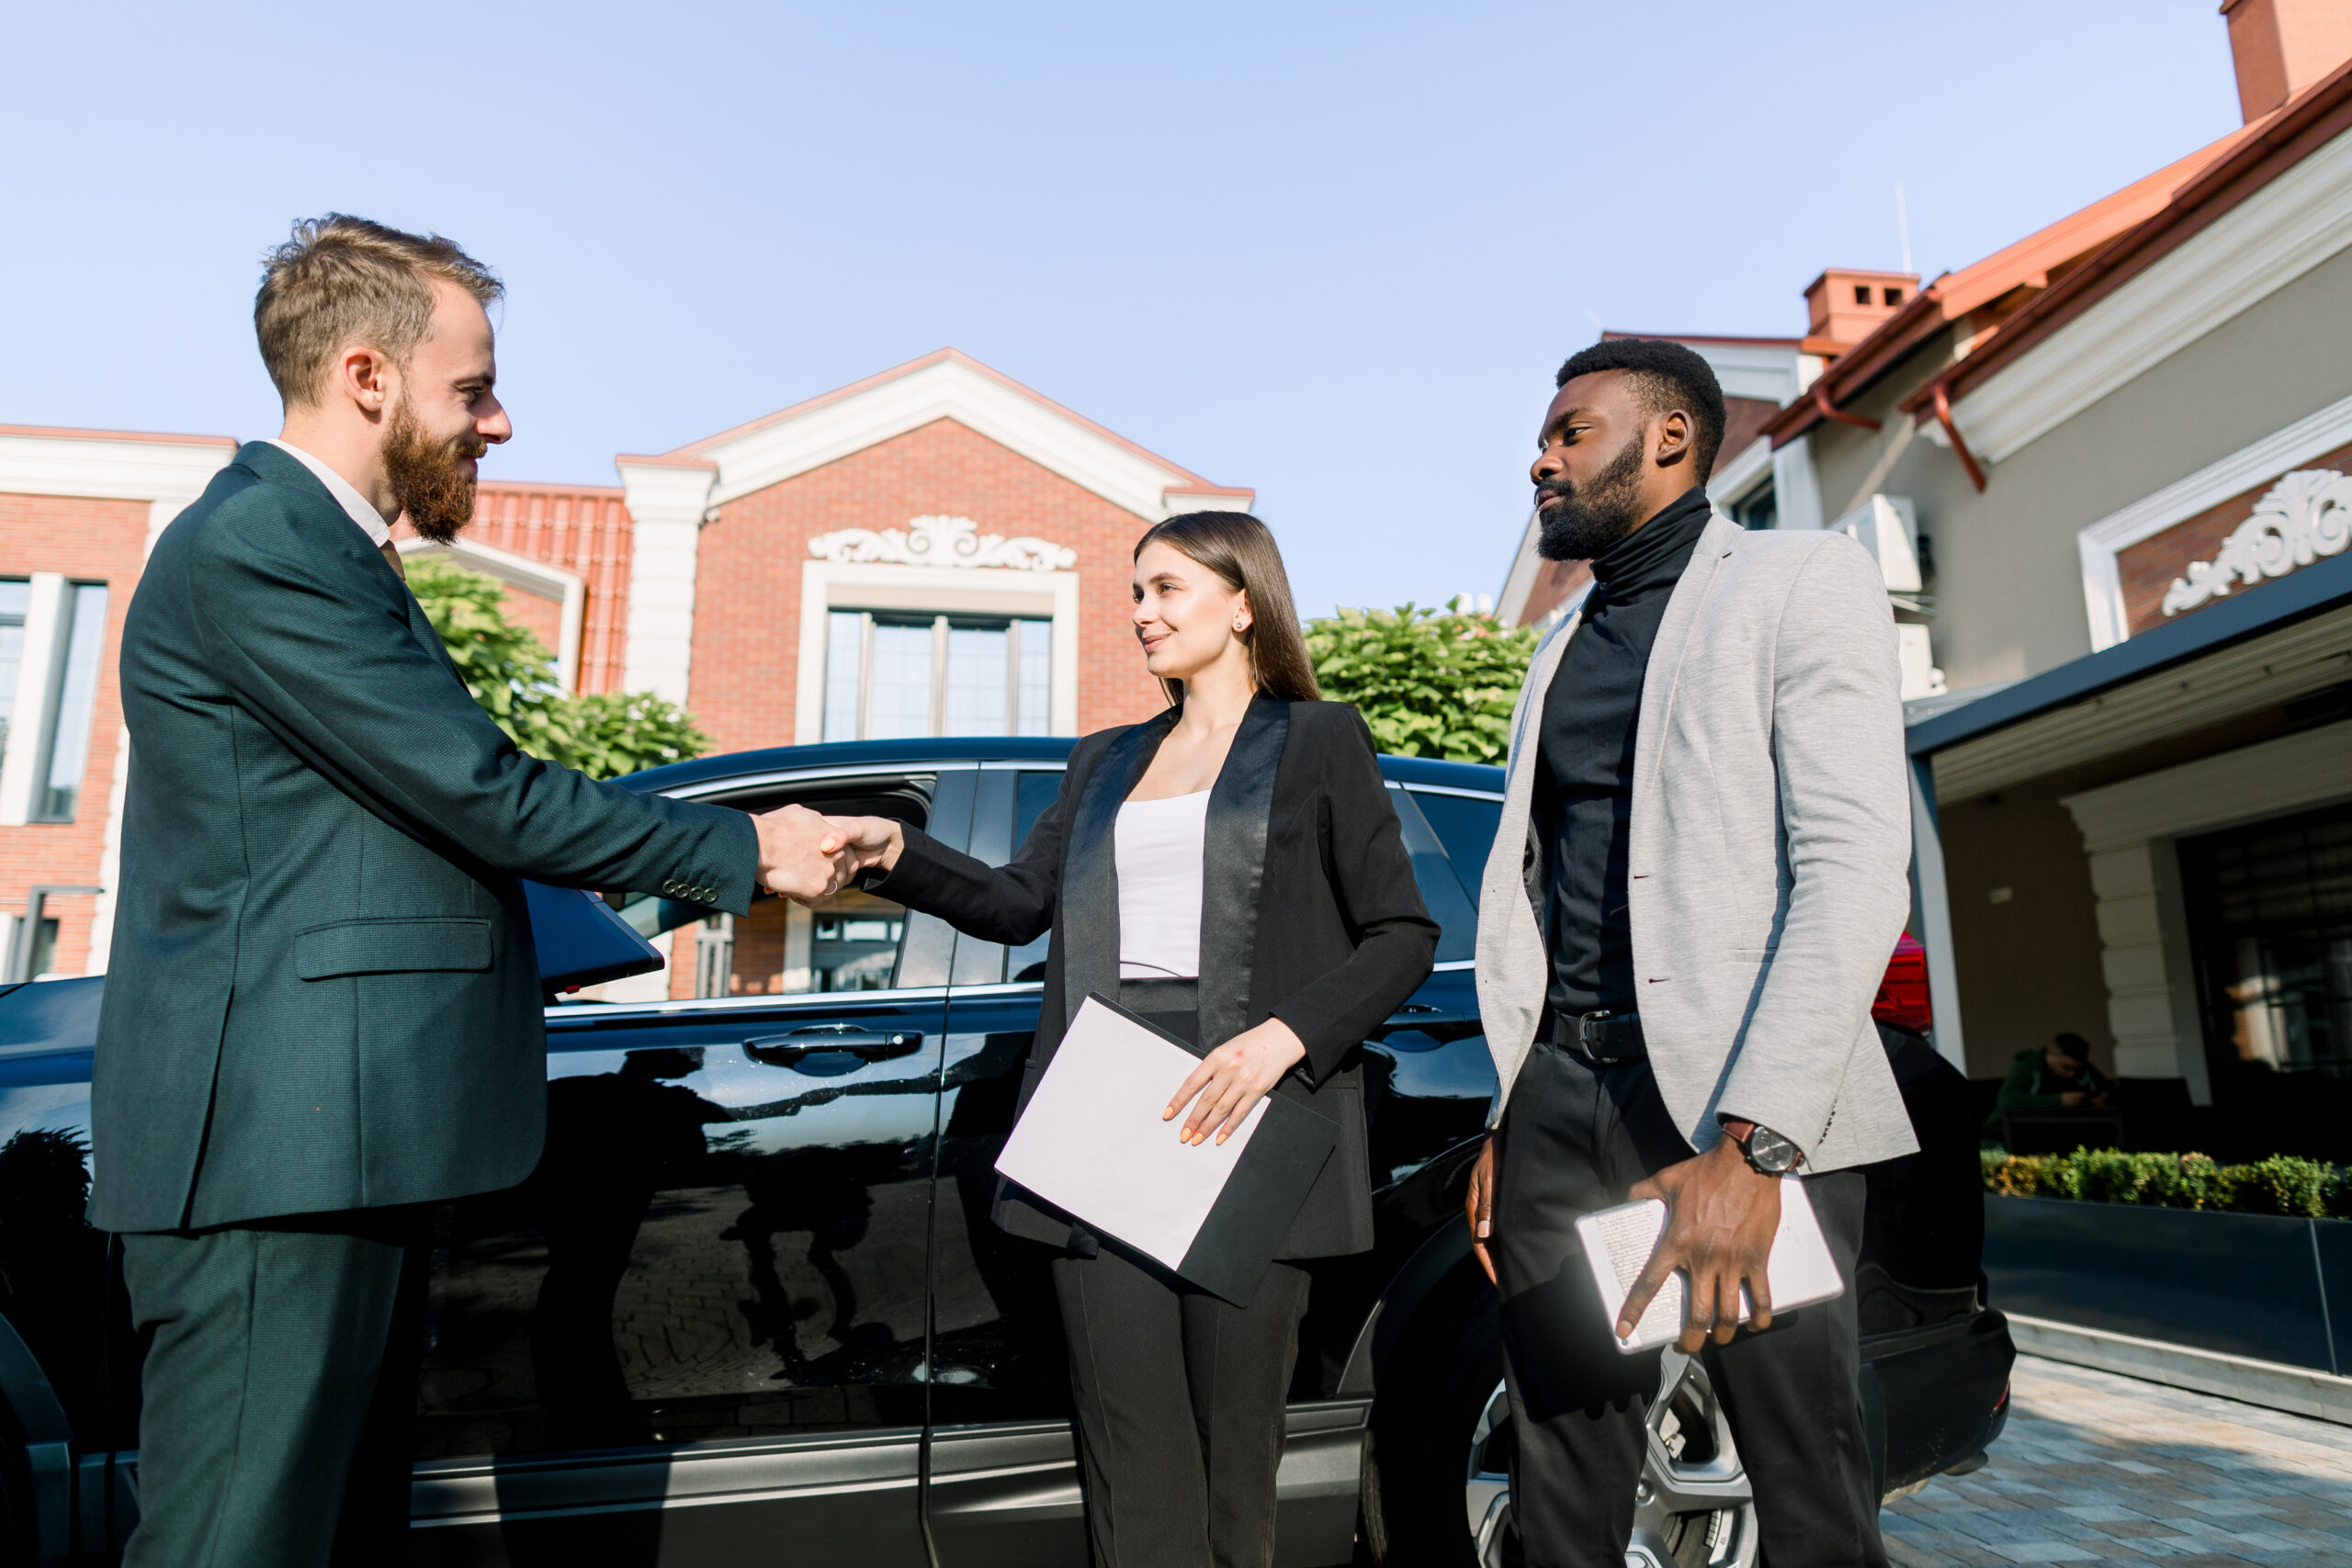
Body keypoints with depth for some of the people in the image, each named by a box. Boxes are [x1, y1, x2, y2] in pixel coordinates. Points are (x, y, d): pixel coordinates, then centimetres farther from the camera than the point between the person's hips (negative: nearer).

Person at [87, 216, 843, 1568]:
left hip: (347, 1141, 10)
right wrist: (744, 849, -7)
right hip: (276, 1145, -10)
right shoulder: (256, 545, -13)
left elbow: (445, 804, 17)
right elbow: (481, 794, -18)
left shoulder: (327, 552, 19)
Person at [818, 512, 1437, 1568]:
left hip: (1243, 1119, -3)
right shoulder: (1104, 760, 22)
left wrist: (1287, 1035, -13)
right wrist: (897, 855, -4)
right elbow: (1020, 903, 12)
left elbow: (1403, 934, 2)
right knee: (1132, 1462, 4)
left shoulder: (1318, 740, 8)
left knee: (1233, 1449, 4)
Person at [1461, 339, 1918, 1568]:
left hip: (1740, 1107, -5)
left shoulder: (1801, 580, 1)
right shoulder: (1563, 648, 22)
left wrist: (1749, 1143, -21)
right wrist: (1506, 1120, 13)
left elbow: (1854, 868, -12)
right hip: (1560, 1103, 6)